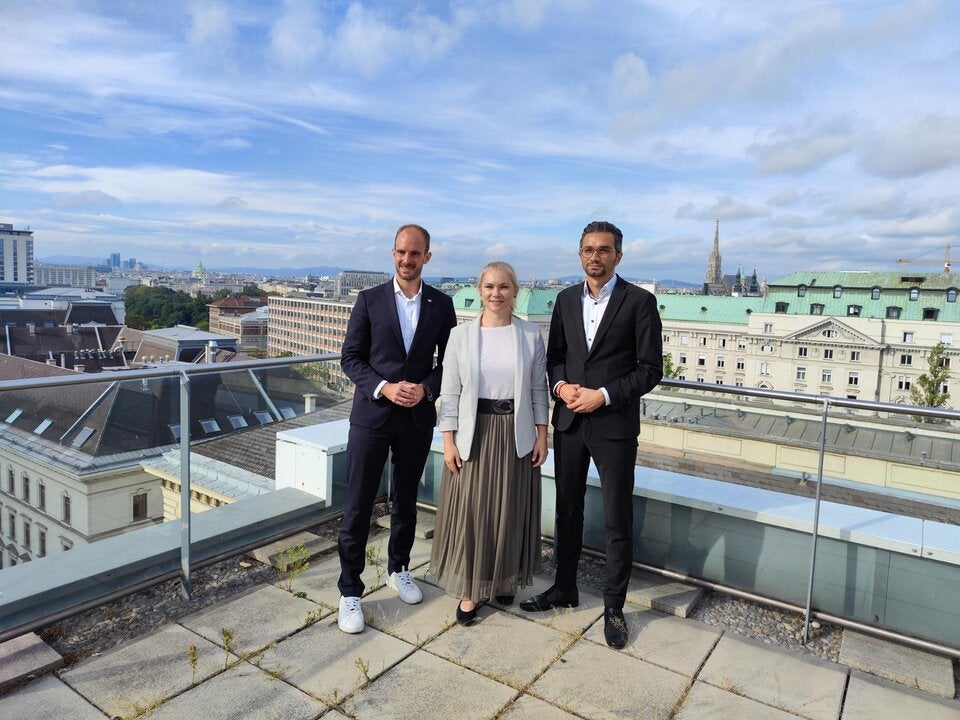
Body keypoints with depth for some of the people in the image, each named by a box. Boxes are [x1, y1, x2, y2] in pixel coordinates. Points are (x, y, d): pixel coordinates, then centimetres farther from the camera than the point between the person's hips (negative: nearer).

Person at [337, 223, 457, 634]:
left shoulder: (441, 304, 3)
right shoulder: (369, 300, -2)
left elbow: (448, 361, 6)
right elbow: (350, 357, -3)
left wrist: (426, 388, -12)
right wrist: (383, 387, -17)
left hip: (418, 417, 2)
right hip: (372, 415, -2)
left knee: (405, 500, 17)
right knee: (358, 506, 1)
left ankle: (398, 569, 37)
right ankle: (349, 592, 15)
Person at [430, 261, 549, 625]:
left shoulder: (531, 335, 0)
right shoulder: (460, 335, -2)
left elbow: (539, 389, 4)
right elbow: (450, 392, -1)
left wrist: (542, 436, 1)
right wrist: (448, 440, -6)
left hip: (516, 435, 1)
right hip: (473, 434, 0)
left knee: (510, 511, 11)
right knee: (469, 511, 5)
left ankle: (504, 578, 33)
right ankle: (470, 589, 22)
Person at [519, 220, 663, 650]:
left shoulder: (639, 301, -6)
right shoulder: (566, 299, 9)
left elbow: (650, 368, -8)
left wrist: (603, 395, -16)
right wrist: (560, 385, -7)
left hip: (614, 424, -4)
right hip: (569, 421, 5)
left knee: (618, 520, 5)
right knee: (568, 510, 16)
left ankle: (614, 606, 22)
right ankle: (564, 588, 33)